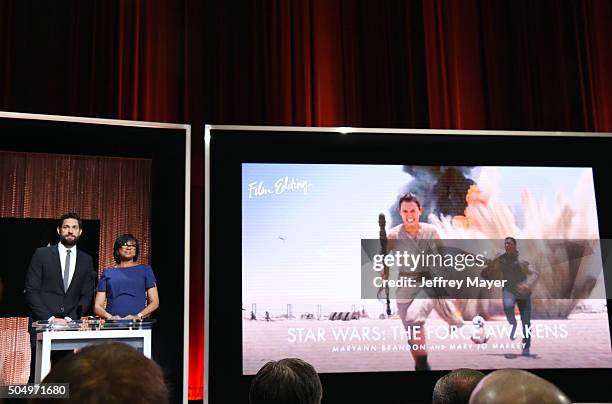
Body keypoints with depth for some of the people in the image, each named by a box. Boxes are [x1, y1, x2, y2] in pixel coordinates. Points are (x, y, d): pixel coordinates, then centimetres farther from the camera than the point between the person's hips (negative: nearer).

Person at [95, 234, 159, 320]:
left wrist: (138, 316, -7)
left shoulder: (145, 270, 14)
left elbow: (155, 302, 8)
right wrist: (109, 317, -7)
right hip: (112, 323, 1)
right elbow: (98, 306, 12)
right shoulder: (108, 273, 16)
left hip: (138, 323, -1)